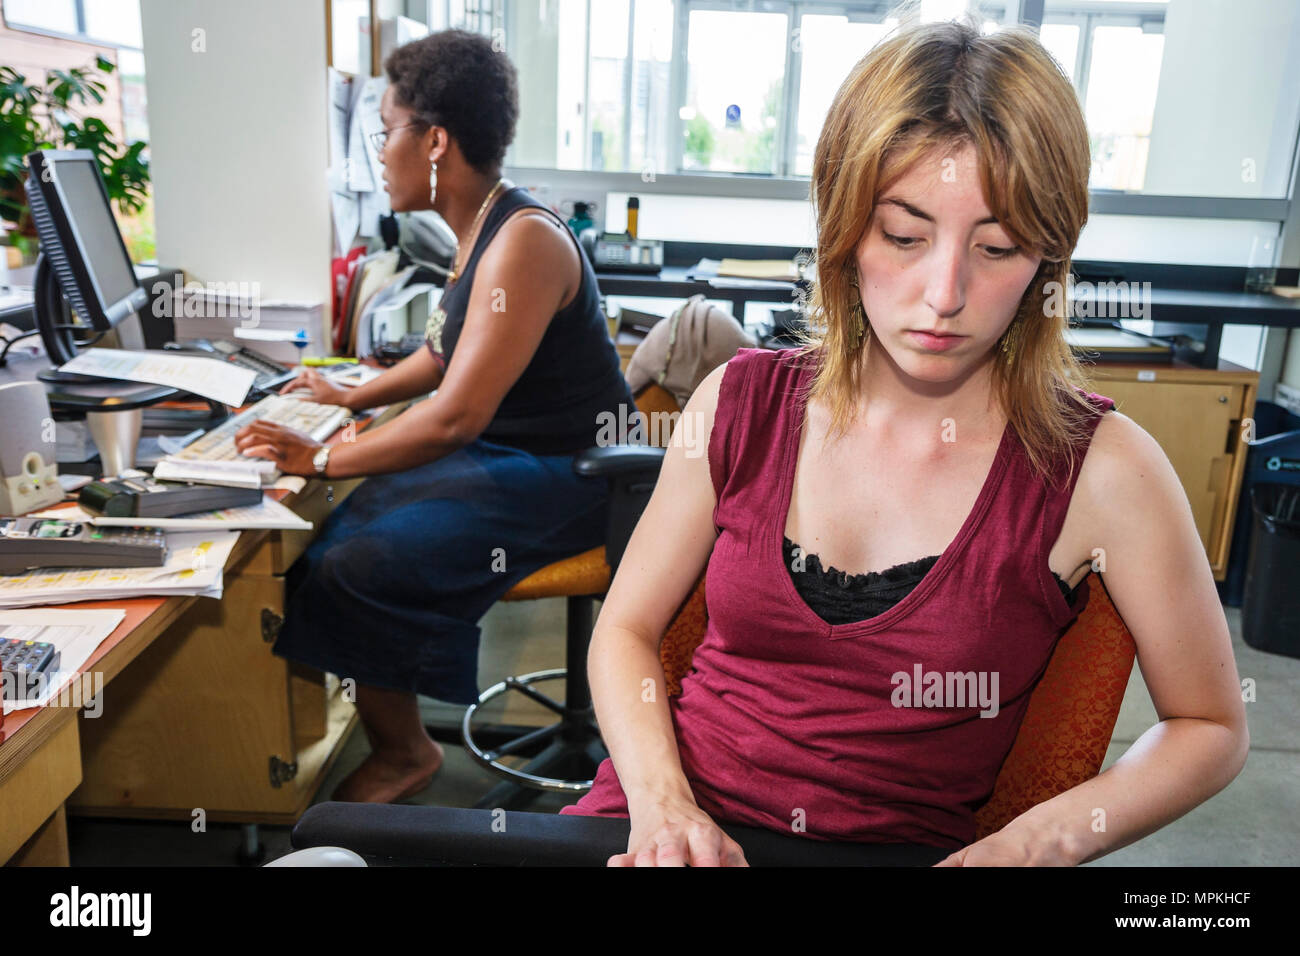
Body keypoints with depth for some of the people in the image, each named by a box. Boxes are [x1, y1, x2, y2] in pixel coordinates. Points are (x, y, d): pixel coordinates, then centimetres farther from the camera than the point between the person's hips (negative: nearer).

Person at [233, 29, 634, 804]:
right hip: (501, 454, 9)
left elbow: (456, 415, -27)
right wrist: (353, 397, 23)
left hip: (562, 480, -9)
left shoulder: (524, 242, -22)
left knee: (358, 564, -17)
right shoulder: (483, 230, 8)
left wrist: (323, 458, -18)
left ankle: (403, 752, 8)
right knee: (329, 526, -4)